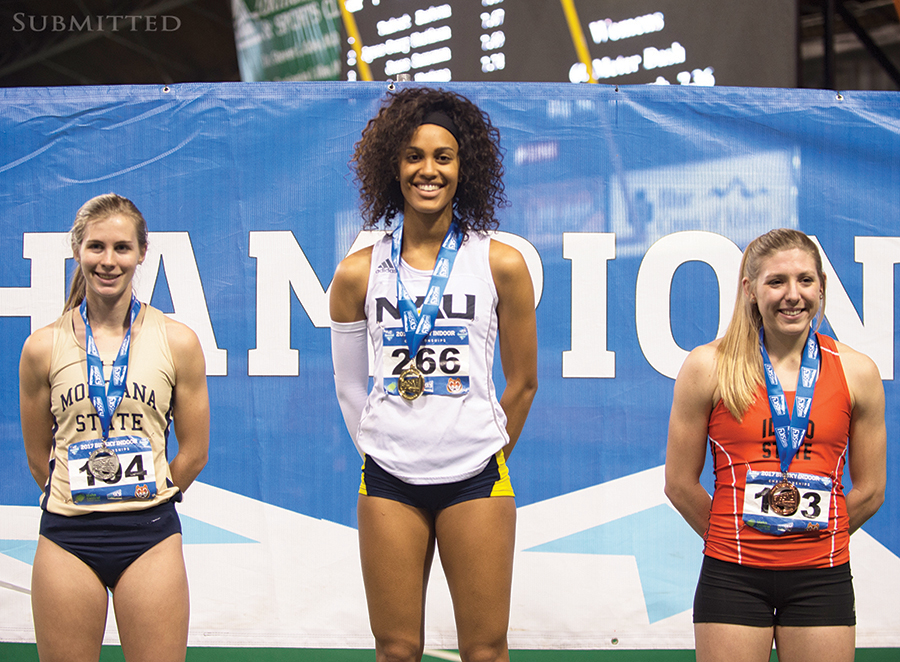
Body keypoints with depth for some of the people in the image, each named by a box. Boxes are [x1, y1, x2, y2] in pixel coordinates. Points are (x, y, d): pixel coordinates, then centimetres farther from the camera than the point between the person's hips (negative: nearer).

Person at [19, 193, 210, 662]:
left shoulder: (178, 342, 0)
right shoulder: (43, 347, 1)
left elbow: (194, 452, 7)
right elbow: (38, 456, 10)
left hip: (151, 536, 0)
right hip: (67, 536, 1)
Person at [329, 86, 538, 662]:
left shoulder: (501, 264, -1)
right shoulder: (358, 274, 2)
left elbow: (523, 382, 7)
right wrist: (378, 446, 13)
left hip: (475, 479, -1)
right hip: (389, 481, 1)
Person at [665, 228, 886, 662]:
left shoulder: (857, 372, 1)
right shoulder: (708, 367, -4)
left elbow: (870, 491, 9)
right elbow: (680, 484, 2)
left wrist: (813, 539, 11)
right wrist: (737, 540, 9)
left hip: (822, 578, 2)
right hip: (733, 577, -1)